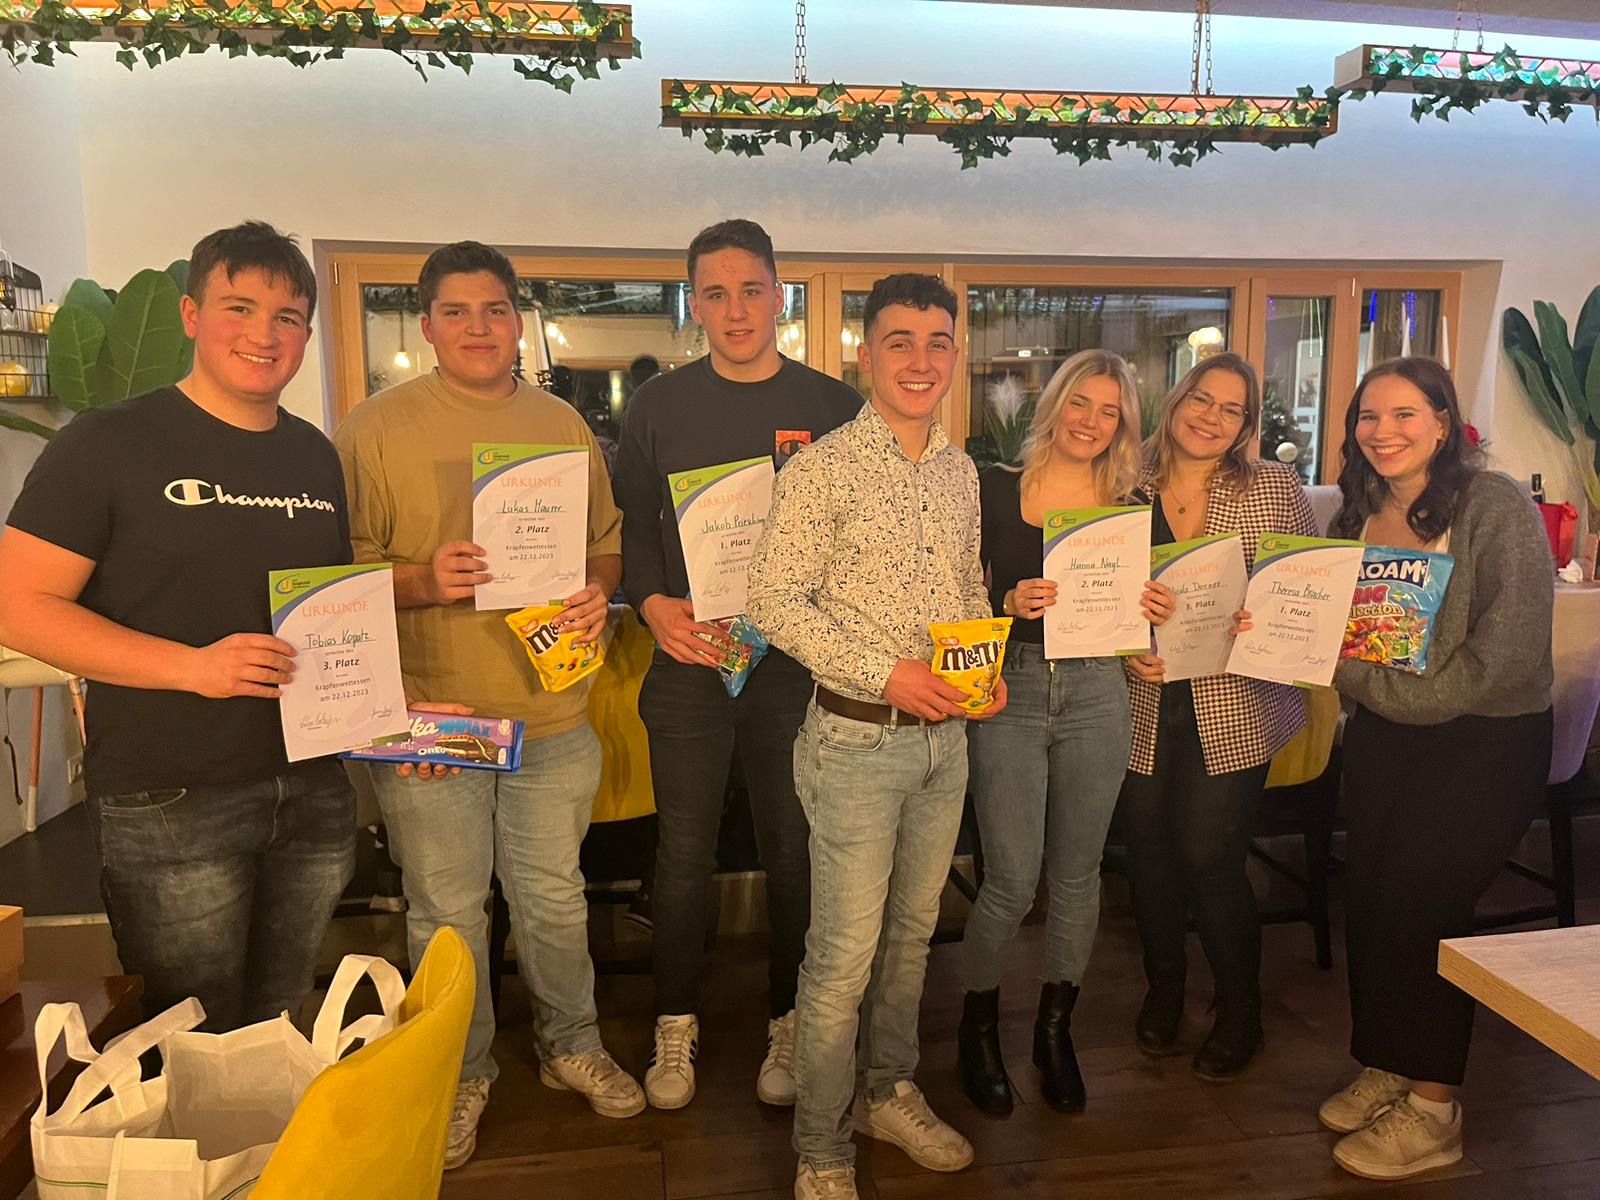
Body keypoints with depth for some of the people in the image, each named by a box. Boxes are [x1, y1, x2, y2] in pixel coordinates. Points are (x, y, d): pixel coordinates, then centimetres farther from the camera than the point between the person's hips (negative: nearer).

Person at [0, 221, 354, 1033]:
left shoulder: (316, 456, 10)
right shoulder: (110, 443, -6)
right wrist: (192, 666, -21)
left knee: (286, 1031, 18)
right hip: (171, 810, -5)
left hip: (314, 794, 5)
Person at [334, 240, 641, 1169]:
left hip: (553, 712, 3)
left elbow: (608, 539, 14)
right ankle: (461, 1075, 35)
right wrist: (423, 581, -22)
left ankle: (573, 1048, 39)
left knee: (554, 898, 16)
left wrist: (597, 591, -7)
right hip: (427, 716, -2)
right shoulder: (377, 428, -3)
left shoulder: (563, 424, 8)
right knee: (447, 913, 12)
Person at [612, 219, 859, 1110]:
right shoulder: (659, 407, 5)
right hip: (689, 660, 1)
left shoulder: (834, 408, 2)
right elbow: (630, 526, 7)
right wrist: (655, 604, -11)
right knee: (685, 851, 9)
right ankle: (677, 1025, 28)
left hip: (798, 662, 0)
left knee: (796, 849, 10)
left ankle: (789, 1023, 29)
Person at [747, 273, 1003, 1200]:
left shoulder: (961, 472, 9)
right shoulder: (824, 469, -11)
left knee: (914, 932, 19)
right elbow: (776, 600, -13)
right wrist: (883, 673, -19)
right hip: (859, 740, -6)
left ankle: (890, 1090, 41)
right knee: (845, 956, 2)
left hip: (947, 738, 6)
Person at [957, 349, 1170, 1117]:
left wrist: (1152, 613, -8)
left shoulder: (1131, 511, 8)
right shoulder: (994, 491, -1)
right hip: (1010, 694, -3)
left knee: (1077, 874, 12)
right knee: (1012, 882, -2)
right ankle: (978, 1026, 24)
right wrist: (1009, 605, -21)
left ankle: (1055, 1027, 33)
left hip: (1096, 697, 3)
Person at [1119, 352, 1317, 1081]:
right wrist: (1125, 651, -13)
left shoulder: (1276, 489, 0)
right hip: (1144, 708, 2)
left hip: (1234, 712, -1)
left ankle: (1240, 1012, 25)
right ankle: (1163, 988, 35)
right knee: (1148, 850, 9)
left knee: (1209, 856, -1)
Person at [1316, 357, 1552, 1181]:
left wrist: (1392, 692, -20)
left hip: (1490, 736, -5)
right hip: (1385, 730, 6)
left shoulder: (1498, 508, -14)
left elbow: (1509, 649, -20)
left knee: (1418, 899, -7)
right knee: (1365, 895, 4)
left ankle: (1433, 1109, 12)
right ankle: (1384, 1069, 24)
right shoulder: (1358, 515, 6)